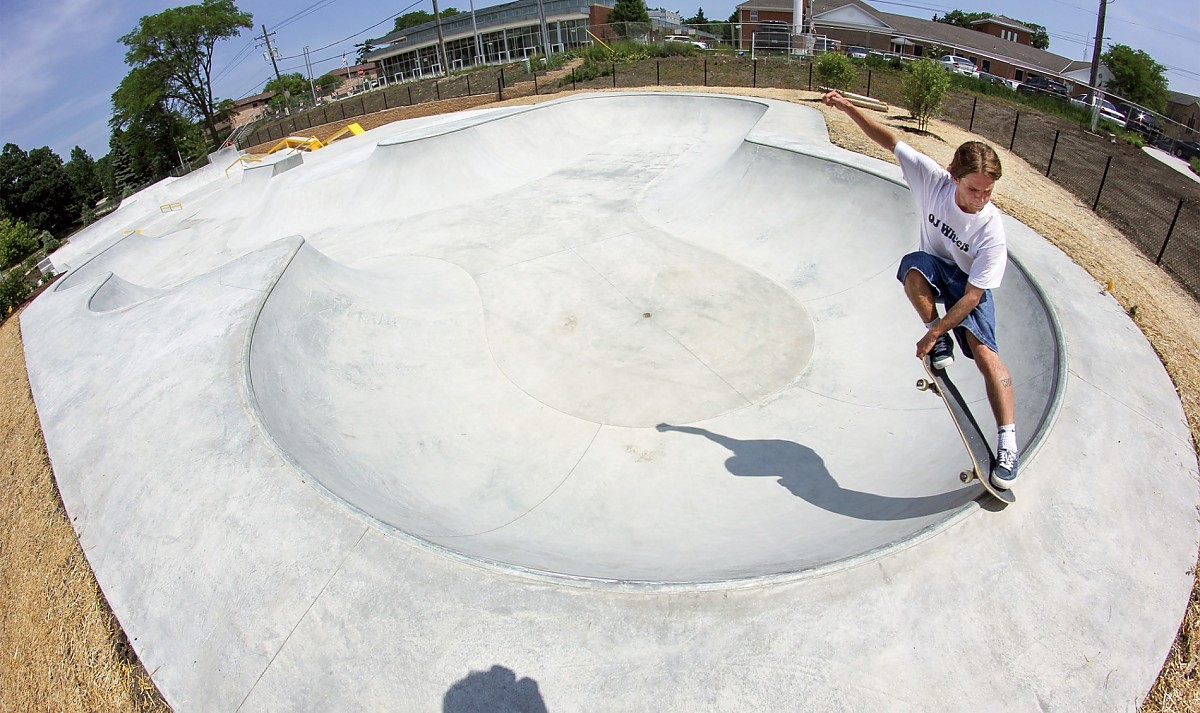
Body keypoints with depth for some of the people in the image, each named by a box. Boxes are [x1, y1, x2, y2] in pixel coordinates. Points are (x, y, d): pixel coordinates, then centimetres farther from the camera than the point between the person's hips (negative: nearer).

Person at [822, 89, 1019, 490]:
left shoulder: (991, 231, -30)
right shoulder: (934, 180, -25)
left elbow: (973, 295, -28)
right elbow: (890, 141, -16)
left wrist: (933, 334, -29)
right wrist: (848, 108, -18)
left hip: (969, 282, -3)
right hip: (934, 266, 3)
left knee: (984, 352, -23)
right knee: (912, 268, -36)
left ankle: (1007, 441, -17)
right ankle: (940, 344, -13)